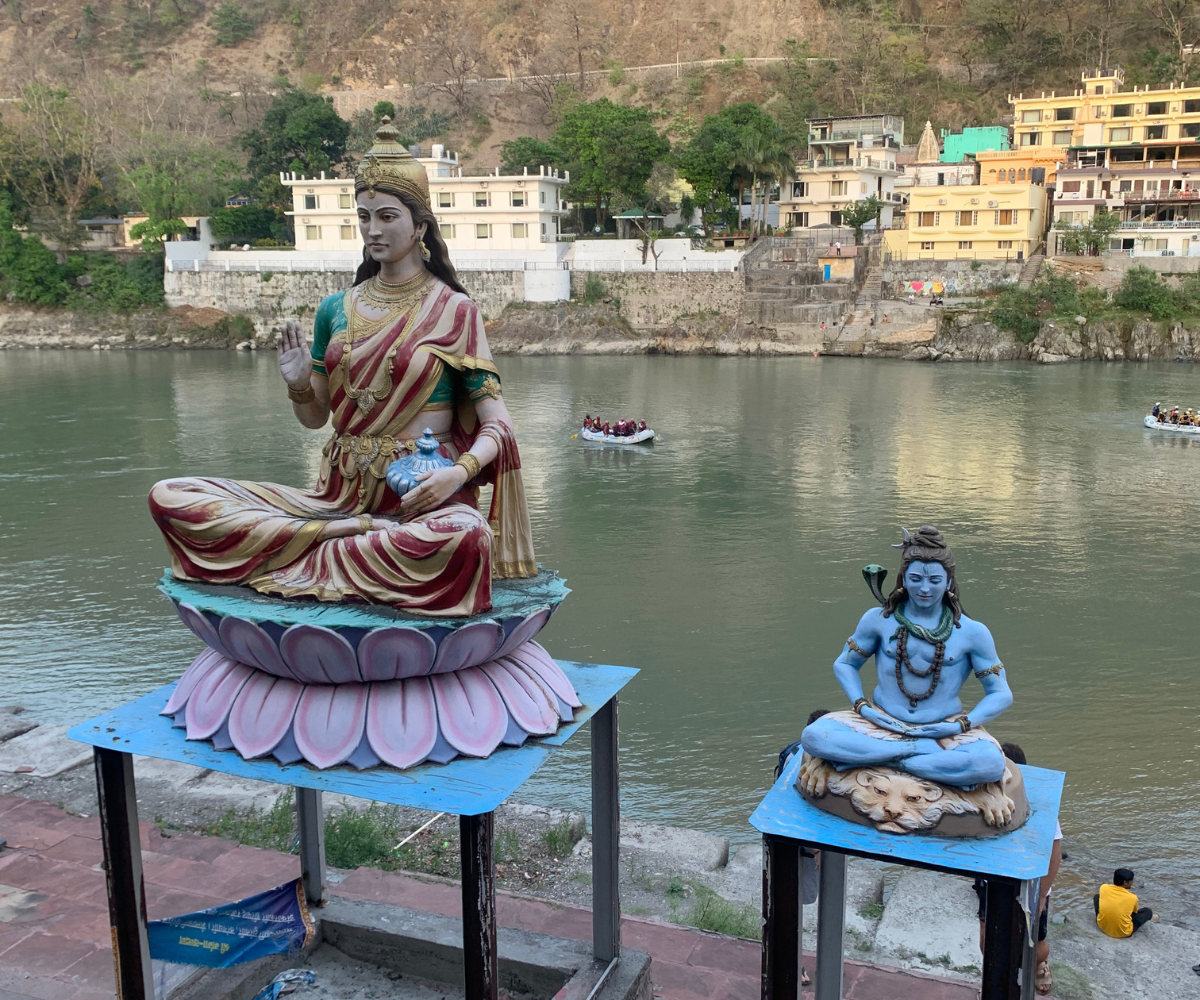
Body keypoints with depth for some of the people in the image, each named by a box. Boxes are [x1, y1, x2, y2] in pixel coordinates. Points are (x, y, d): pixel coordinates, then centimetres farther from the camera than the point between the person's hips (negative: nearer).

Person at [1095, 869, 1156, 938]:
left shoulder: (1103, 888, -9)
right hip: (1123, 933, -2)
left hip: (1102, 927, 2)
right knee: (1148, 911, 13)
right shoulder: (1132, 898, -13)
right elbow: (1134, 912, 10)